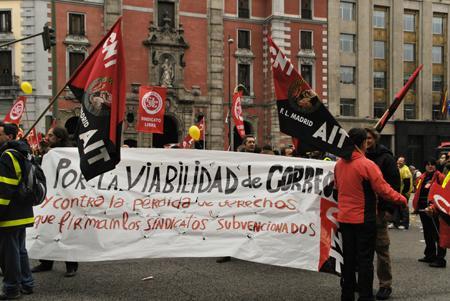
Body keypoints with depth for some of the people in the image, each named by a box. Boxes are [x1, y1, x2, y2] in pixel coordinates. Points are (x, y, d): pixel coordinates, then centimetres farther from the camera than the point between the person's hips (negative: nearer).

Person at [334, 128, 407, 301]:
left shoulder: (339, 164, 2)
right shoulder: (367, 165, -16)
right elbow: (383, 190, -14)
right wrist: (402, 199, 0)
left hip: (344, 217, 6)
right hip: (364, 219, -6)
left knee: (349, 257, 14)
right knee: (365, 259, 3)